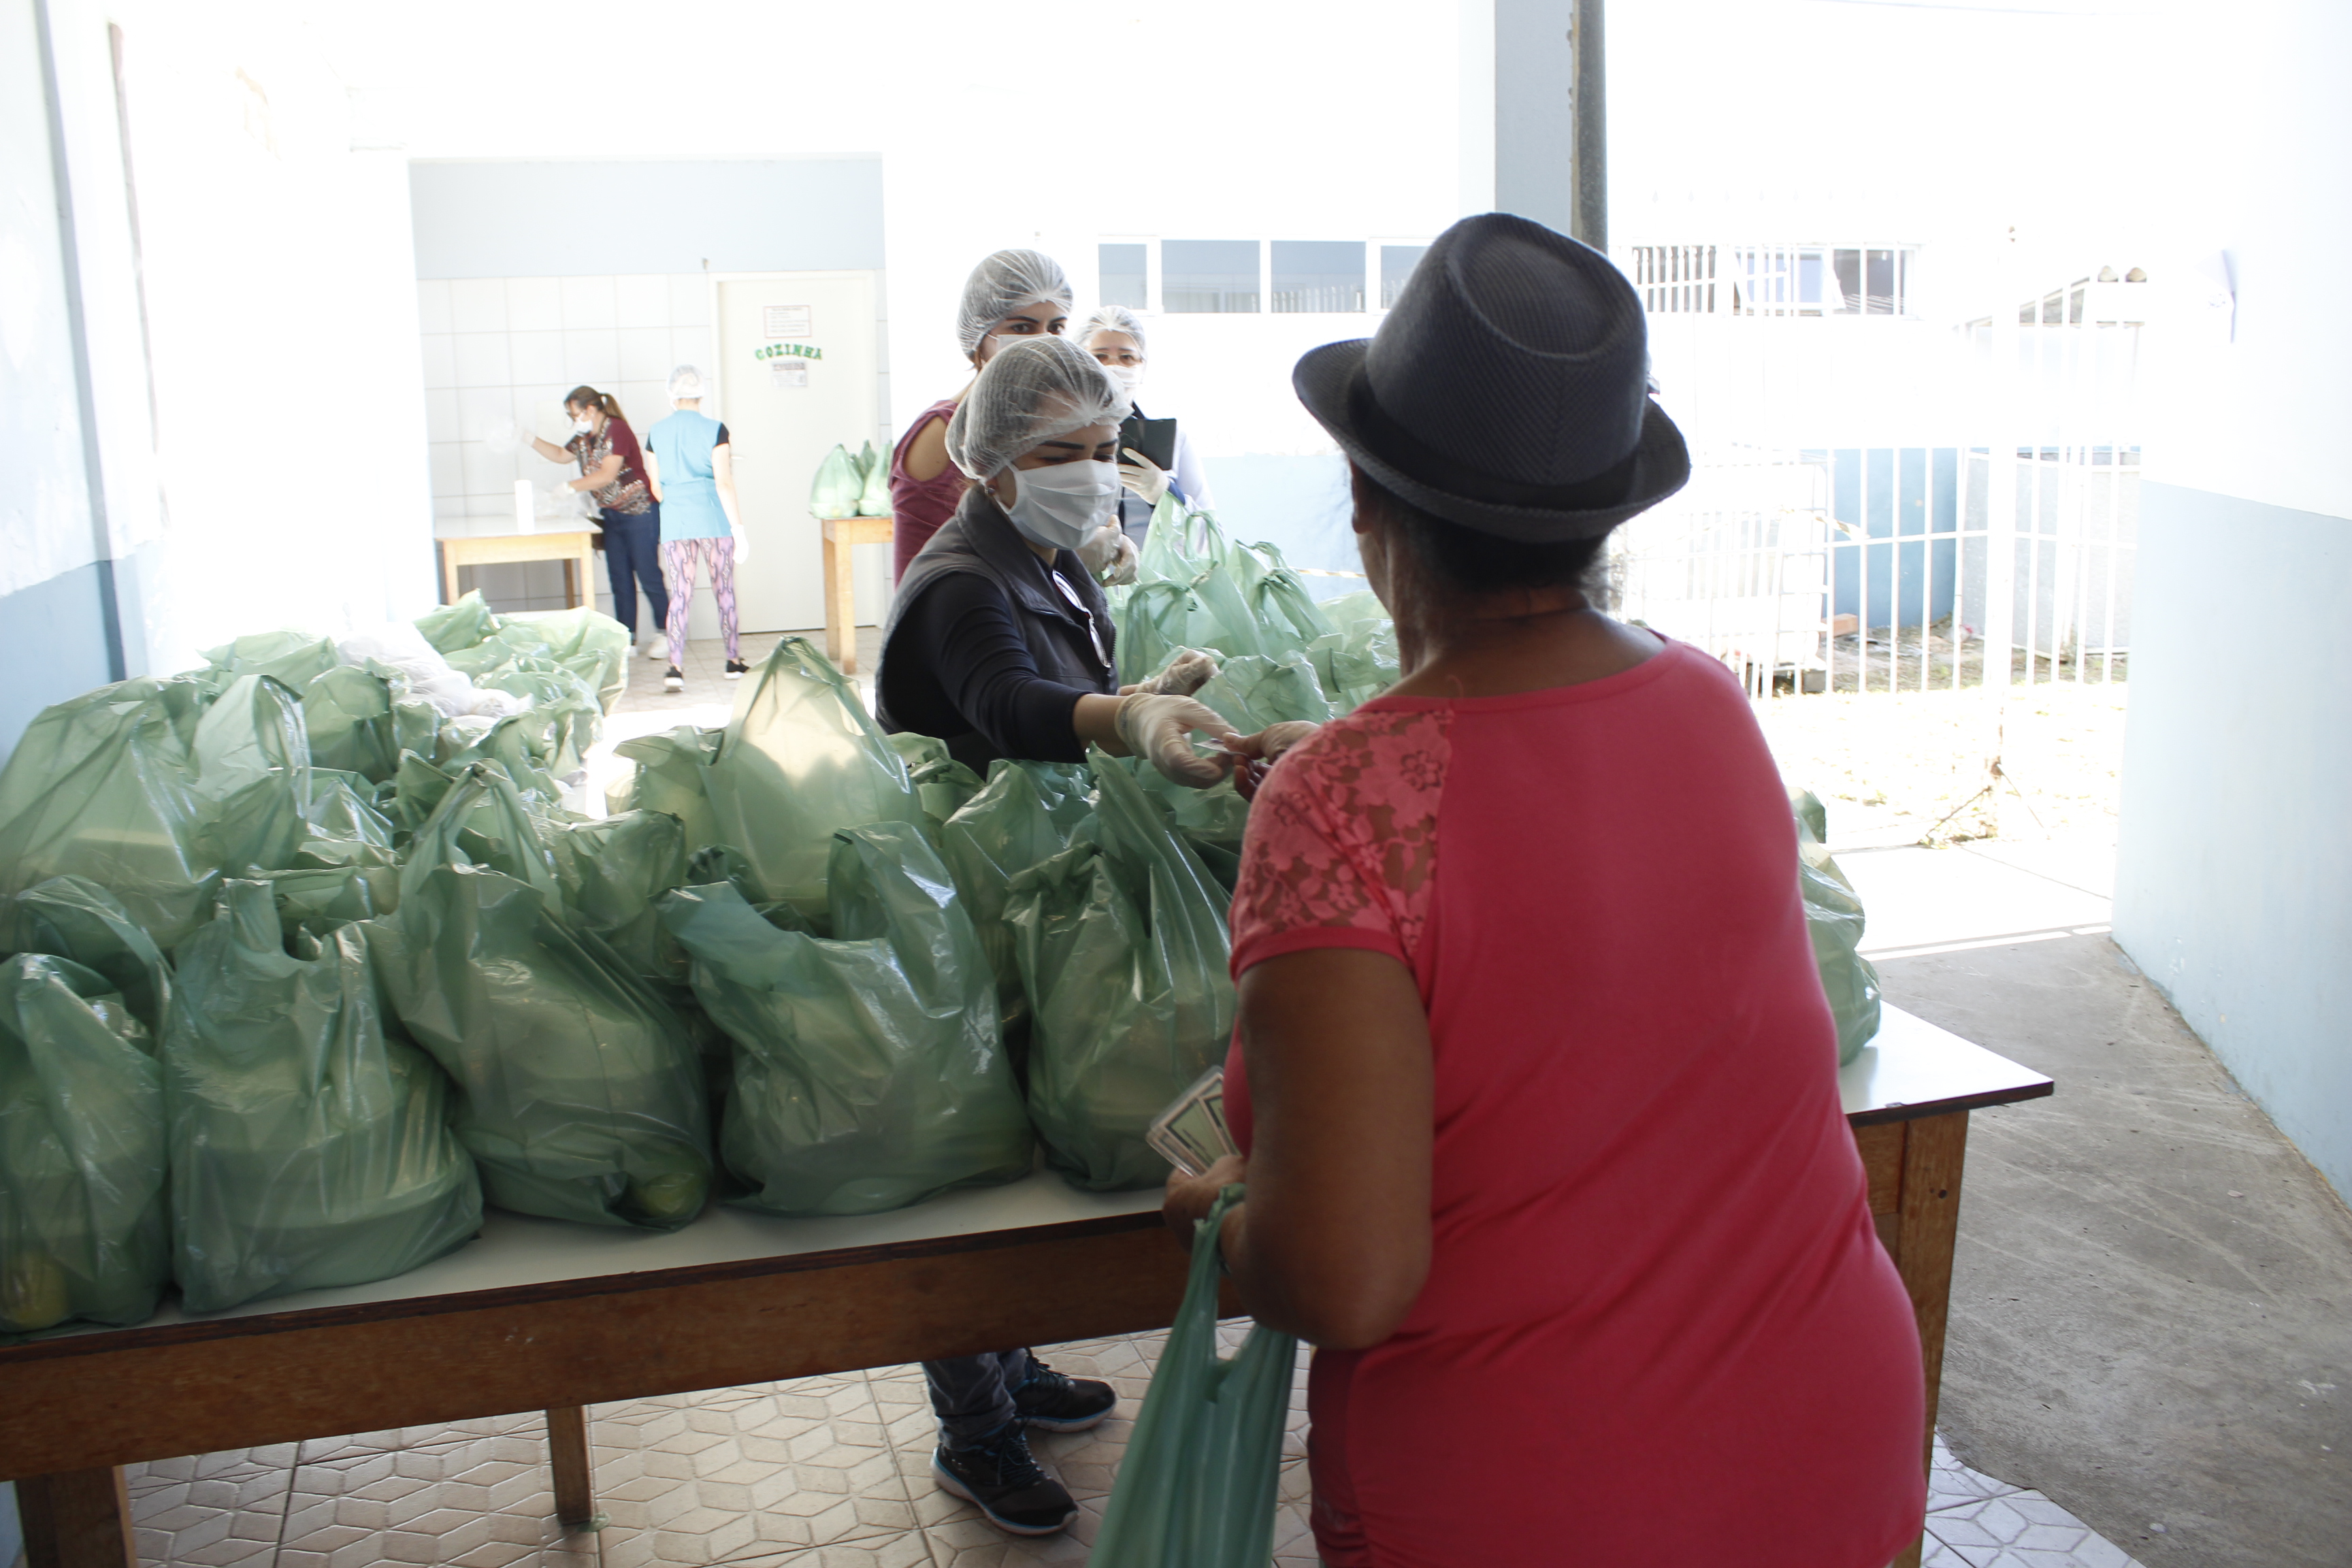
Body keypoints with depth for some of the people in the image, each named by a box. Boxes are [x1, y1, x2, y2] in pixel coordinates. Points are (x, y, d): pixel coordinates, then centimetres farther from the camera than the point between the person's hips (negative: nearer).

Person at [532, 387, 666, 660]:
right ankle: (626, 639, 10)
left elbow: (607, 475, -24)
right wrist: (530, 440, 18)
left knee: (648, 575, -5)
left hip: (639, 513, -9)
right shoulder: (585, 437, 10)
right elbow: (562, 455, 29)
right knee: (620, 579, 7)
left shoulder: (617, 430, -17)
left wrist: (569, 486, -18)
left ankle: (665, 634, 5)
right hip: (612, 515, 9)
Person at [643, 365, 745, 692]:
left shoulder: (656, 433, 5)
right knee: (724, 590, 10)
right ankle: (734, 661, 19)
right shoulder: (714, 429, -5)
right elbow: (724, 483, -10)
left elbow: (656, 487, 11)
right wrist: (738, 525, -6)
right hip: (713, 519, -2)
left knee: (679, 595, 2)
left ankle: (676, 667, -9)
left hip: (674, 520, 2)